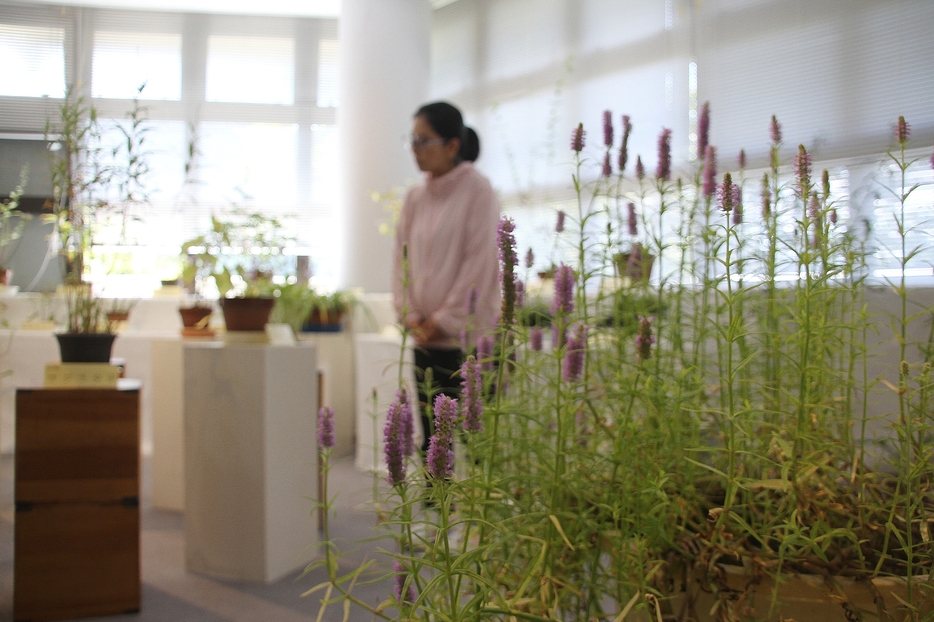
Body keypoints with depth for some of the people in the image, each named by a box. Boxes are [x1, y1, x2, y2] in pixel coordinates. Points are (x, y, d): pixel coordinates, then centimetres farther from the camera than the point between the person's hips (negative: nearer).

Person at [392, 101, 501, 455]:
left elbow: (479, 262, -12)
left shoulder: (477, 191, -8)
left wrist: (445, 320, -11)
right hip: (426, 338, 6)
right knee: (431, 438, 10)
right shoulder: (415, 198, 11)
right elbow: (402, 256, 12)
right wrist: (410, 316, 0)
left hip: (467, 337, -6)